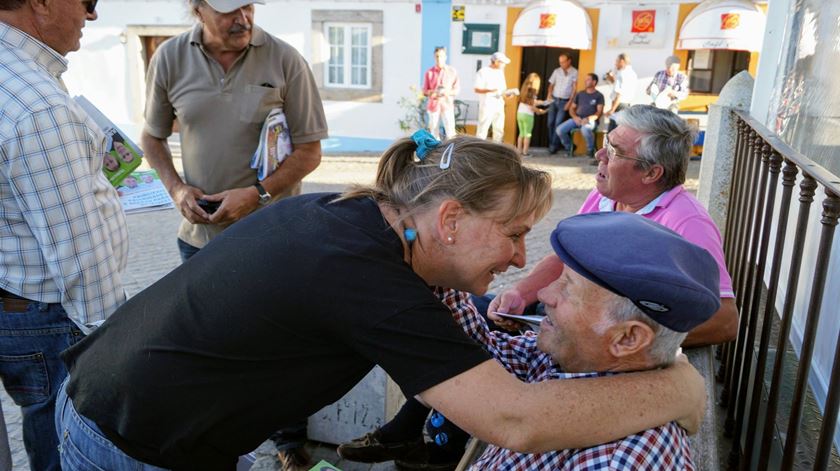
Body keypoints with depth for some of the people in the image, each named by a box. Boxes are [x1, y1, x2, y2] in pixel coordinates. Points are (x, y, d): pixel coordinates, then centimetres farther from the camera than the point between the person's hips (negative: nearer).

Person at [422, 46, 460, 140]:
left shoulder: (452, 71, 5)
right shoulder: (429, 72, 5)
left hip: (447, 104, -1)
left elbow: (457, 89, 6)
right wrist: (432, 92, -15)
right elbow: (425, 91, 7)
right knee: (434, 131, 2)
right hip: (433, 104, 1)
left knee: (450, 132, -9)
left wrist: (448, 92, -15)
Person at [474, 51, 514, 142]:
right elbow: (477, 89, -11)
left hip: (499, 105, 7)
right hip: (487, 105, -7)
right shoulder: (483, 72, -6)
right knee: (483, 129, -7)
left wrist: (507, 93, -1)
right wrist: (490, 90, -26)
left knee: (499, 130, 7)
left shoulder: (500, 72, 16)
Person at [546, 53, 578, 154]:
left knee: (558, 123, -10)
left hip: (565, 101, -4)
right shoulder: (557, 71, 9)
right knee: (550, 122, 1)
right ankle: (551, 144, 13)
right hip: (554, 100, 4)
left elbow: (574, 87, -6)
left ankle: (554, 145, -4)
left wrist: (570, 102, -12)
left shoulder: (574, 72, -4)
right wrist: (549, 95, -2)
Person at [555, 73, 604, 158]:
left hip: (591, 120, -5)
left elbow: (599, 112, -4)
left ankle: (591, 149, -13)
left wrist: (589, 119, -21)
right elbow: (572, 108, 18)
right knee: (559, 130, -19)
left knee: (585, 129, -41)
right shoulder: (580, 94, 20)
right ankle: (570, 146, 9)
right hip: (577, 119, 5)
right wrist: (575, 117, -5)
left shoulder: (599, 95, 6)